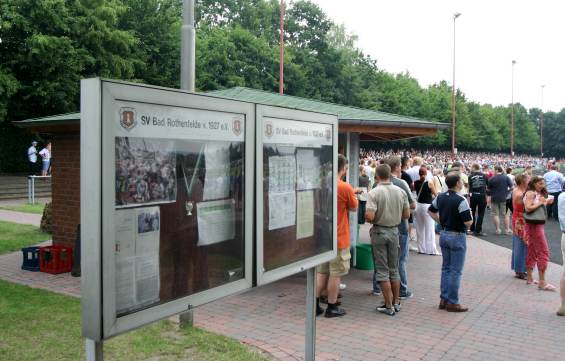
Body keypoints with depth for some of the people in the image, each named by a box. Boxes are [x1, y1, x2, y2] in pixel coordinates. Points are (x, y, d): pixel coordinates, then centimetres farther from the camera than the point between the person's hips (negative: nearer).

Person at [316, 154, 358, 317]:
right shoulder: (345, 187, -16)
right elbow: (353, 208, -2)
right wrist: (353, 196, 15)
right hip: (339, 237, -6)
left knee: (321, 272, 14)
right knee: (336, 273, 5)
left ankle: (315, 305, 17)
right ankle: (332, 307, 14)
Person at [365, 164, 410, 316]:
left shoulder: (374, 193, -17)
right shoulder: (400, 191, -2)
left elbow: (369, 216, -24)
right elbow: (407, 214, 3)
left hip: (379, 232, -4)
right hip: (394, 231, 4)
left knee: (382, 270, 4)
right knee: (394, 269, 17)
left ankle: (389, 306, 8)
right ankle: (396, 302, 24)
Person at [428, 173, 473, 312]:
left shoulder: (440, 197, 3)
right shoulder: (461, 200, -20)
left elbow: (431, 211, 17)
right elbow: (468, 222, -21)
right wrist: (469, 212, -1)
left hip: (444, 235, 7)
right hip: (457, 236, -7)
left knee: (445, 268, 16)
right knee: (455, 271, 1)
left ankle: (444, 299, 20)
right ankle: (452, 303, 7)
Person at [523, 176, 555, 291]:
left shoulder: (538, 194, 16)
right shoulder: (531, 193, -12)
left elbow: (538, 208, 13)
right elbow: (528, 208, -24)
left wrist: (546, 202, -1)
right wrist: (540, 203, -16)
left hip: (538, 225, 10)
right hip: (534, 225, -10)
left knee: (532, 251, 12)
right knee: (543, 252, -9)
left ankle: (530, 278, 19)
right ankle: (542, 282, -7)